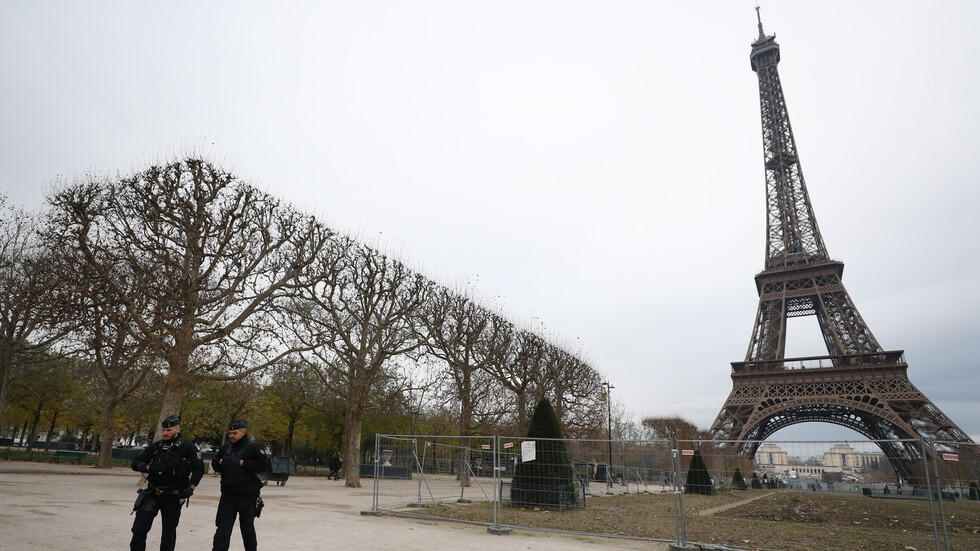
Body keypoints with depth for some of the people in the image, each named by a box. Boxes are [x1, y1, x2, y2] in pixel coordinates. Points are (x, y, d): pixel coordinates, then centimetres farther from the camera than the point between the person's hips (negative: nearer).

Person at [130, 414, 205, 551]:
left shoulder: (187, 447, -4)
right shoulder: (156, 446, 6)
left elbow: (199, 468, -6)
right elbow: (135, 462, 9)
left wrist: (190, 488, -16)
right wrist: (144, 467, -15)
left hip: (173, 497, -3)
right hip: (153, 494, 3)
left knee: (169, 532, 8)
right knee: (139, 529, -4)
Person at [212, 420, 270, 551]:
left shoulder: (253, 447, -9)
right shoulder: (225, 448, 10)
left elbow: (264, 465, -16)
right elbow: (214, 464, 21)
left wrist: (244, 463, -21)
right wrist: (219, 462, -2)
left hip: (247, 496, -4)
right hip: (227, 494, 4)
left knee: (247, 528, 12)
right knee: (223, 527, -1)